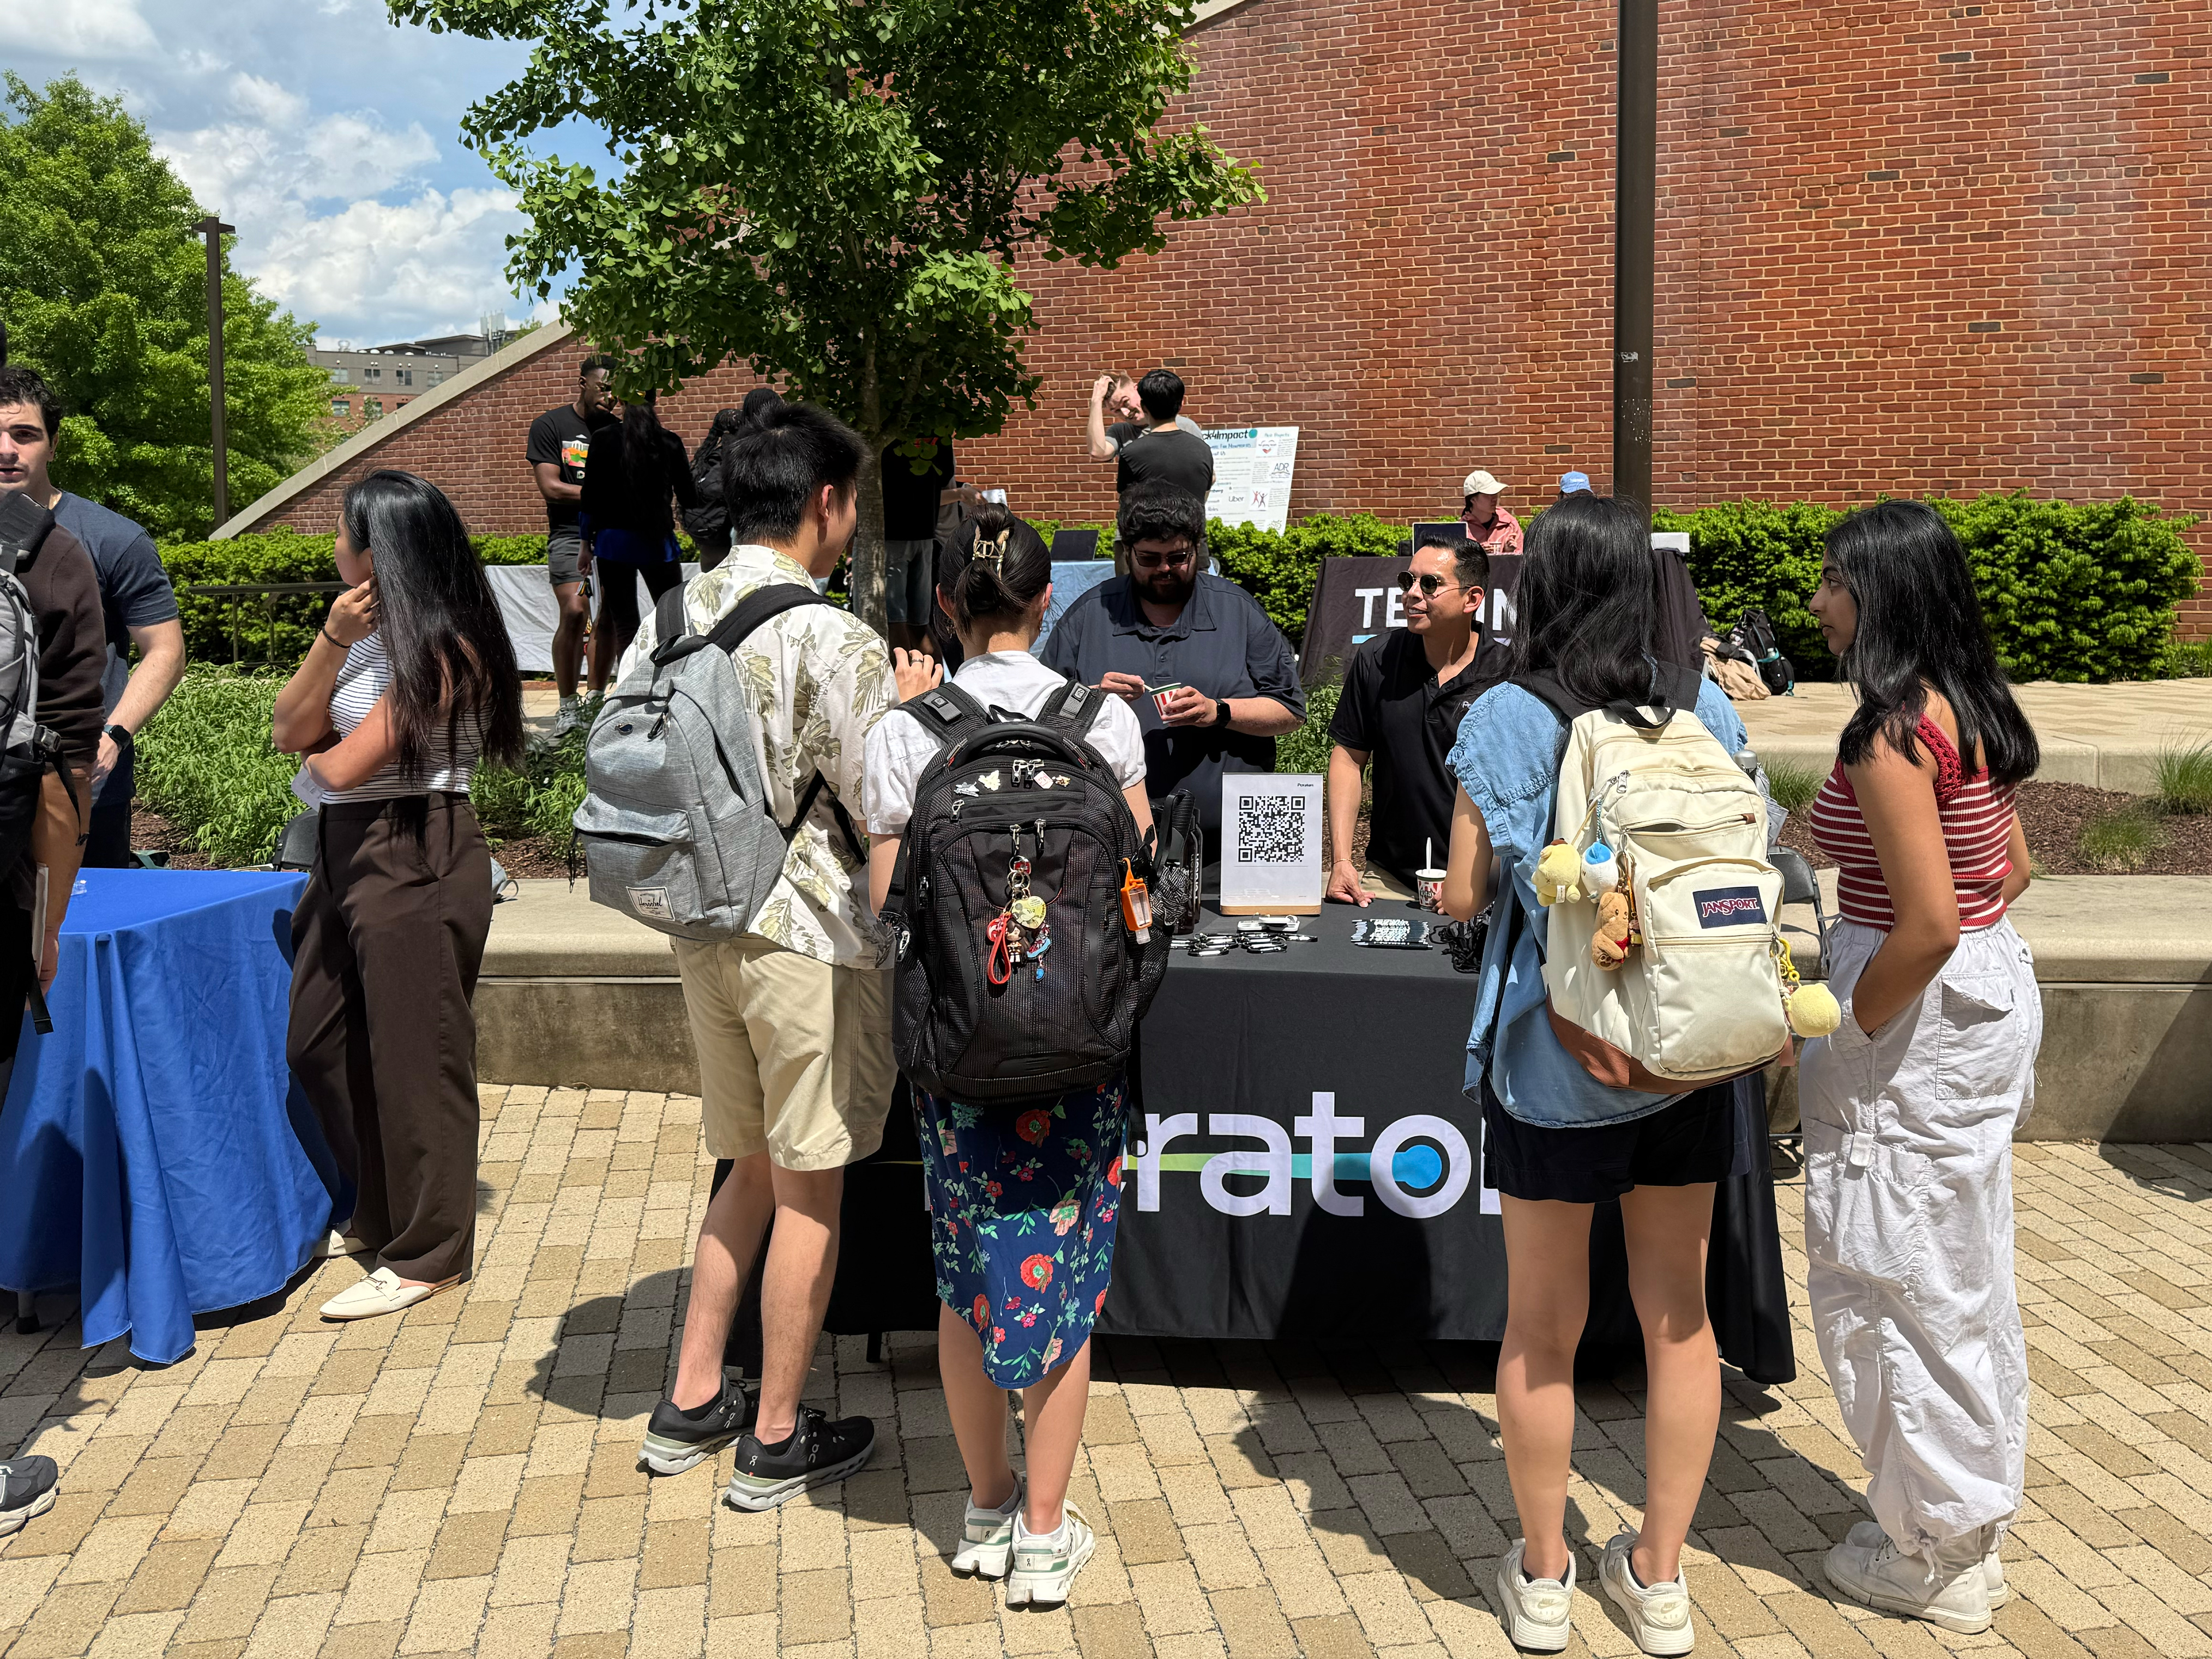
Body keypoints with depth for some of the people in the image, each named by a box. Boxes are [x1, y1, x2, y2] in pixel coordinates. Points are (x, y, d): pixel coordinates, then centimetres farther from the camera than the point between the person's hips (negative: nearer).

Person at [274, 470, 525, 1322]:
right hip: (347, 854, 10)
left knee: (412, 1057, -1)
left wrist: (312, 761, 5)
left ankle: (427, 1253, 13)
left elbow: (344, 767, -18)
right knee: (318, 1045, 16)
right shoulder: (368, 630, 11)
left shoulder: (442, 651, -16)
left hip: (416, 861, -10)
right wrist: (332, 639, -9)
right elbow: (292, 730, 3)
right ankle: (375, 1216, 33)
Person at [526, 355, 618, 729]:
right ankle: (567, 706, -7)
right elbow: (551, 488, -5)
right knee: (574, 614, -15)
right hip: (569, 533, -4)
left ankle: (596, 700, 11)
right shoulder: (549, 425, 3)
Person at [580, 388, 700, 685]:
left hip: (613, 541, 0)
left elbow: (590, 498, -1)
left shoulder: (605, 440, -3)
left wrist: (586, 543, 8)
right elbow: (690, 499, 3)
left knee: (624, 625, 5)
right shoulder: (669, 442, -2)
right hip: (658, 542, 0)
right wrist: (688, 470, 22)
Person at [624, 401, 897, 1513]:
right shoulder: (832, 641, -18)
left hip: (703, 931, 7)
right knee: (809, 1191, 8)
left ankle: (691, 1404, 28)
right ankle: (776, 1441, 20)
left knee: (752, 1170, 22)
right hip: (811, 941, -7)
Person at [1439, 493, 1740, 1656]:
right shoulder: (1705, 710, -1)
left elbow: (1462, 897, -6)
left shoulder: (1505, 721, -10)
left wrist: (1473, 878, 16)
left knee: (1541, 1328, 11)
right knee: (1679, 1315, 15)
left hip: (1551, 1056, -3)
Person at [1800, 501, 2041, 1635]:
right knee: (1965, 1276, 20)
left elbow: (1929, 921, -26)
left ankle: (1934, 1561, 20)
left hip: (1919, 1017, -10)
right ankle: (1969, 1527, 36)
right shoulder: (1970, 711, 7)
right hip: (1991, 988, 10)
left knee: (1898, 1282, 5)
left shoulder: (1893, 731, -22)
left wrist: (1845, 1038, -15)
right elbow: (2011, 869, 16)